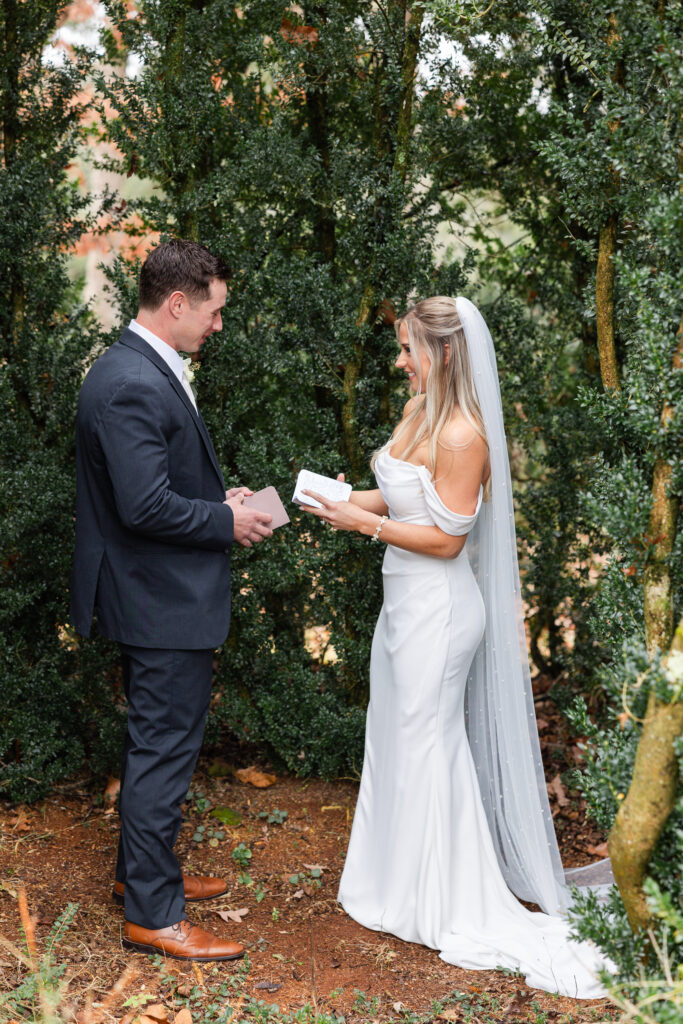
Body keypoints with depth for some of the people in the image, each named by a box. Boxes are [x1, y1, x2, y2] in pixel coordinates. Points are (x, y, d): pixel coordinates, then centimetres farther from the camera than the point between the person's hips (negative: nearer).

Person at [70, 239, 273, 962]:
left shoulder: (145, 370, 10)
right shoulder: (132, 387, -24)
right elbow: (146, 506, -28)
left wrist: (219, 499, 7)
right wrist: (227, 521, -15)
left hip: (158, 597, 11)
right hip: (165, 603, -11)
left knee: (155, 742, 22)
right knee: (165, 750, -1)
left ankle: (141, 870, 37)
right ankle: (152, 914, 12)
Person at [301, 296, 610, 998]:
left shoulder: (462, 434, -22)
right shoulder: (418, 410, 6)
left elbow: (447, 539, -21)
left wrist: (366, 524, -20)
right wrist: (351, 499, 0)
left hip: (437, 606, -9)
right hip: (404, 599, 9)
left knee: (427, 743, 4)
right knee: (394, 736, 18)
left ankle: (445, 907, 21)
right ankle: (400, 878, 35)